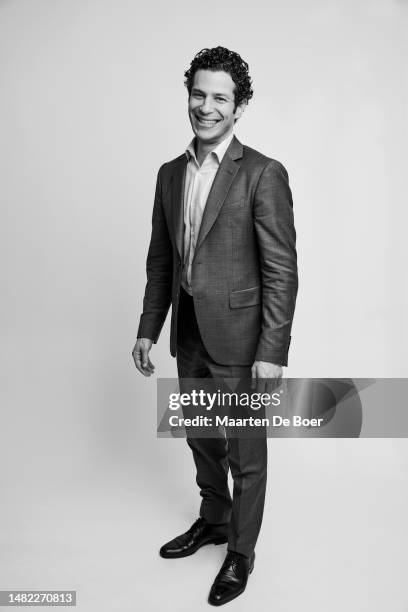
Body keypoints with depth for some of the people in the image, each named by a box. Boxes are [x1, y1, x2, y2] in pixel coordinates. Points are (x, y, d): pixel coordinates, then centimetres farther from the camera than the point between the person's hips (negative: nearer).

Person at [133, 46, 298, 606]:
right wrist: (149, 328, 9)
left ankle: (241, 550, 33)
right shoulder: (170, 174, 7)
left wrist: (272, 353, -18)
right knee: (201, 439, 22)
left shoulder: (264, 175, -12)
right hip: (189, 336, 6)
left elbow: (282, 271, -14)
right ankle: (213, 521, 47)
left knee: (244, 453, 10)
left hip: (238, 340, -6)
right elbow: (161, 259, 11)